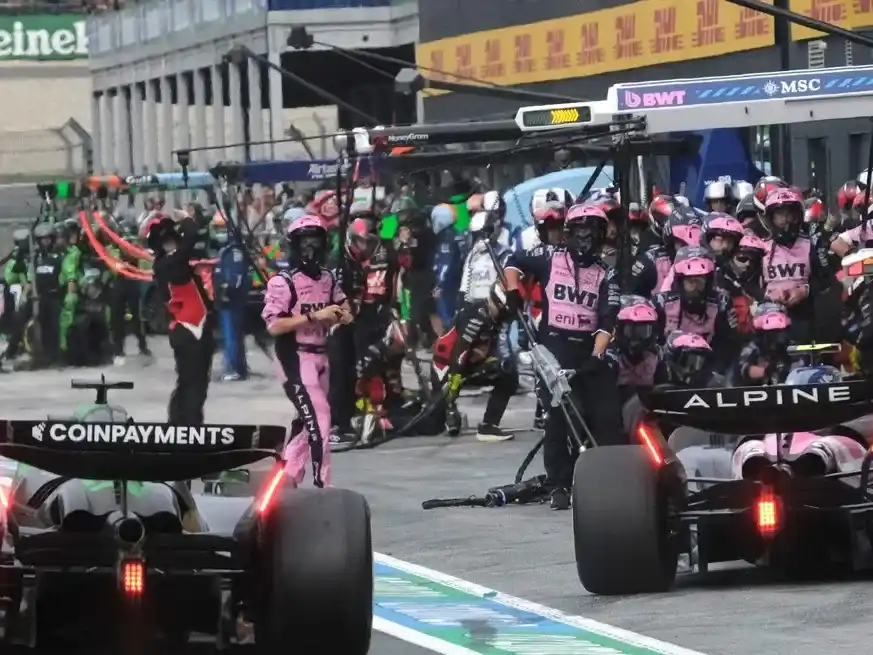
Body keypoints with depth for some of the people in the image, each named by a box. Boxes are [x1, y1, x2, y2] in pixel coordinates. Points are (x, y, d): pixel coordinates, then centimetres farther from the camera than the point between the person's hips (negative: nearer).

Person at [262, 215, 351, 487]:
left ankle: (287, 478, 26)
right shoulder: (283, 282, -13)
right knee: (319, 420, -12)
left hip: (320, 356, 8)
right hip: (297, 358, -8)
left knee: (307, 420, 15)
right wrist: (314, 316, -23)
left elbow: (342, 307, 22)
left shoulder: (328, 278, 9)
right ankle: (323, 486, -7)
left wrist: (343, 314, -3)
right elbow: (273, 326, -19)